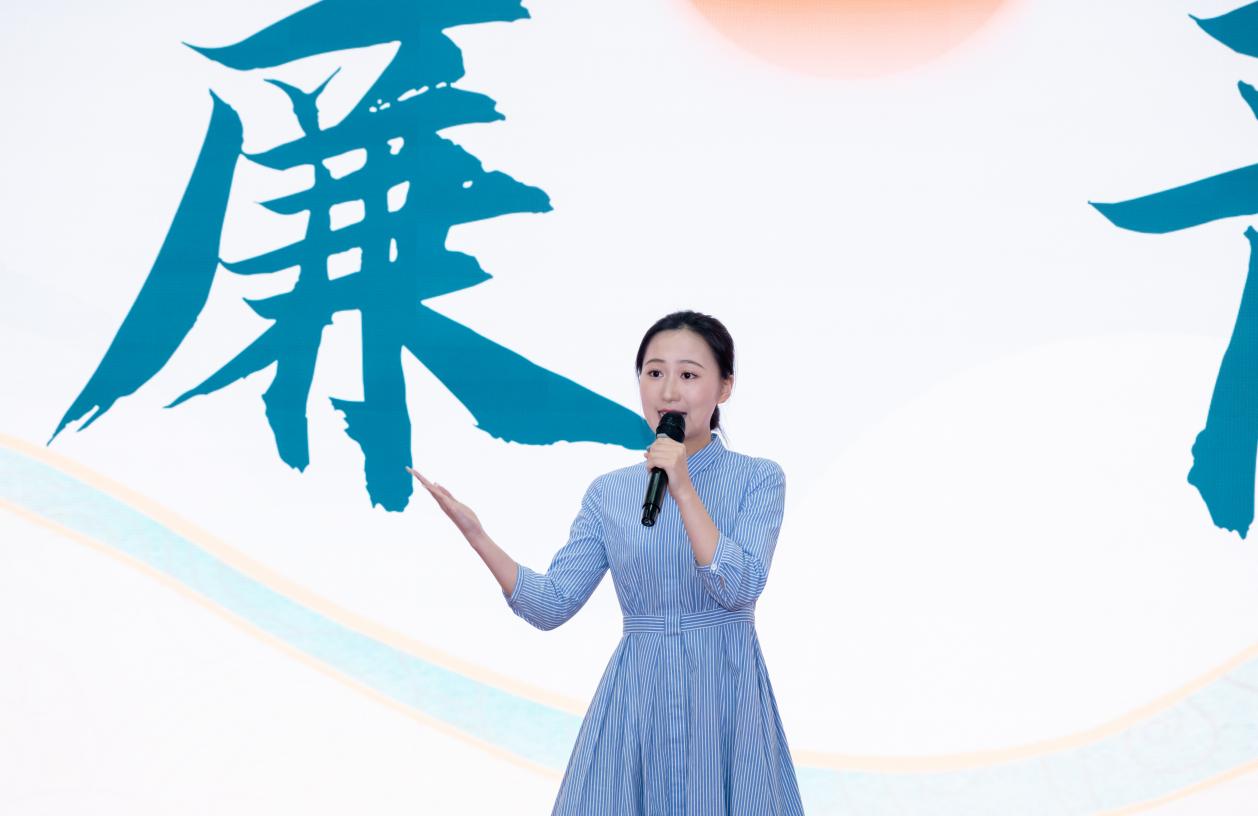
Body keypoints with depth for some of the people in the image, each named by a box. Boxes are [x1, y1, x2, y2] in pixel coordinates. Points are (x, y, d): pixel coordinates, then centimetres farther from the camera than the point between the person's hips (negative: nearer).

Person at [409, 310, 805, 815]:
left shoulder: (758, 479, -3)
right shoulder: (609, 493, 4)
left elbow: (740, 588, -16)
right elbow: (552, 604, -1)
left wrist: (683, 492, -22)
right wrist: (475, 535, -11)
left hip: (727, 696, -2)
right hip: (634, 697, 2)